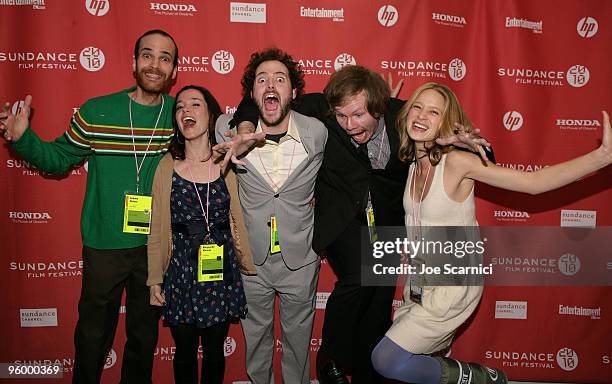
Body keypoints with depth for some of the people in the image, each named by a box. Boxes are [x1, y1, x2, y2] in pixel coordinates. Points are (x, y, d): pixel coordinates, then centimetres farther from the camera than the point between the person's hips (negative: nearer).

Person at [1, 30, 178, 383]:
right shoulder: (96, 112, -7)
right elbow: (58, 160, 3)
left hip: (157, 245, 1)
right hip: (104, 244, -1)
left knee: (145, 334, 20)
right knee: (94, 334, 17)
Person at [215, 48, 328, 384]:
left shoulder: (318, 132, -13)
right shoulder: (229, 129, -13)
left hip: (300, 260, 0)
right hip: (251, 258, 1)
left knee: (298, 341, 19)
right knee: (255, 340, 21)